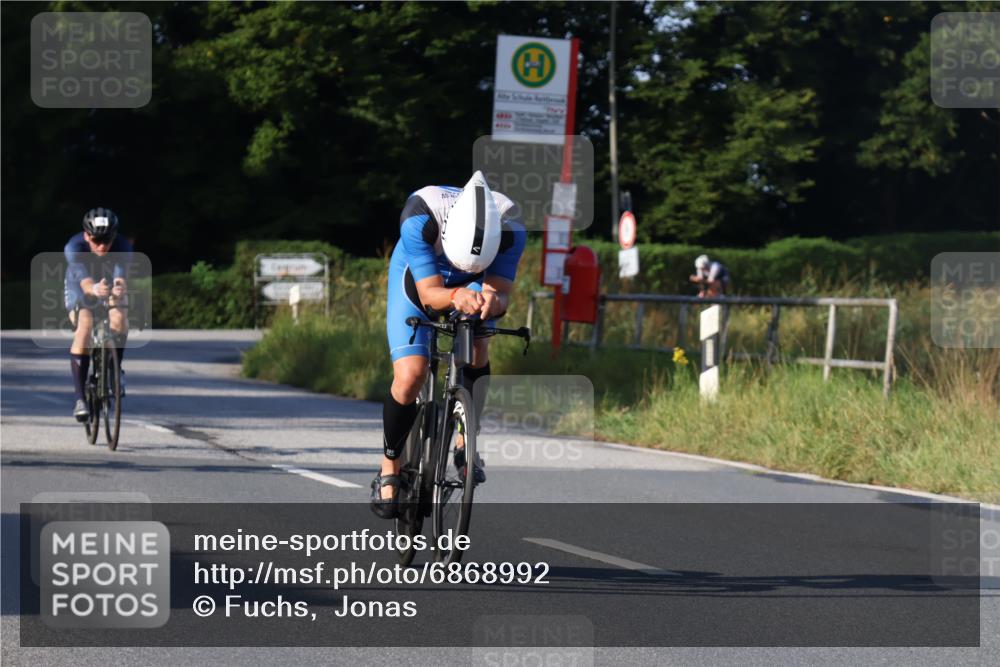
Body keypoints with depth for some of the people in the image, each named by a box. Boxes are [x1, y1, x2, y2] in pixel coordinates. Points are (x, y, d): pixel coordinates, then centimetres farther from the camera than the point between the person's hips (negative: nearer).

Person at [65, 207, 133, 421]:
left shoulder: (122, 247, -33)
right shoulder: (74, 247, -36)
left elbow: (120, 275, -47)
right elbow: (83, 279, -49)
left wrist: (120, 289, -71)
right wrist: (94, 290, -72)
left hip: (110, 285, 1)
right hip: (80, 287, -1)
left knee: (119, 318, -28)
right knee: (84, 328, -25)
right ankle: (80, 397, -23)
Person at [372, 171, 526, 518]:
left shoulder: (510, 227, -36)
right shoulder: (420, 217, -41)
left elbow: (500, 292, -34)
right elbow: (429, 293, -39)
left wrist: (492, 301, -58)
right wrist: (456, 296, -61)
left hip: (472, 287, 2)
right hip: (417, 278, -2)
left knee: (478, 348, -25)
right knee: (410, 376, -18)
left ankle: (465, 443, -3)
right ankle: (389, 470, 2)